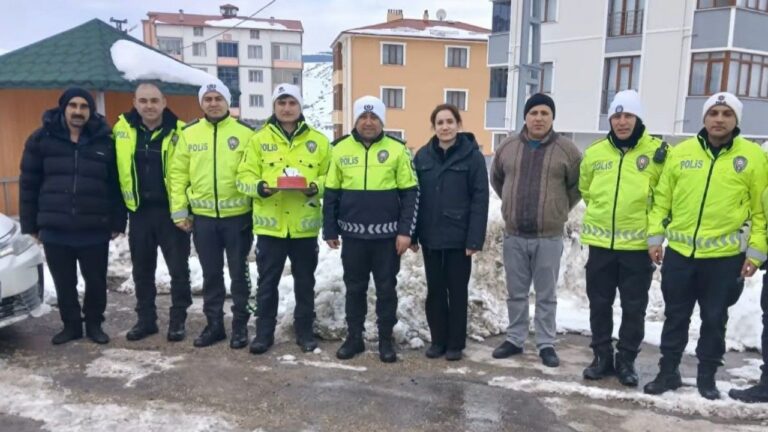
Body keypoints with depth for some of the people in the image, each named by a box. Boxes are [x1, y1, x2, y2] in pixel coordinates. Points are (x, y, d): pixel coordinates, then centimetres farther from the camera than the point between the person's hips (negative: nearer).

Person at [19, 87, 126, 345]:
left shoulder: (105, 142, 2)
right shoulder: (42, 139, 3)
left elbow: (116, 186, 2)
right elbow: (28, 184, 5)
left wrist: (117, 223, -1)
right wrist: (30, 224, 3)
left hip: (95, 230, -1)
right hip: (54, 229, 1)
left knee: (96, 281, 8)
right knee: (64, 283, 12)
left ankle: (94, 323, 28)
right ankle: (71, 325, 29)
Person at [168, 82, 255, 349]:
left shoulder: (244, 133, -2)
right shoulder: (189, 134, 5)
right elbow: (178, 174, 6)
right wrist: (179, 211, 1)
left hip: (237, 216, -2)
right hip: (202, 217, 3)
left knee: (239, 273, 8)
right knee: (211, 275, 13)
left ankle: (240, 326, 21)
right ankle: (214, 324, 26)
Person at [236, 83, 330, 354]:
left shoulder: (318, 140, 4)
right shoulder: (259, 139, 4)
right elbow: (244, 177, 2)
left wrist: (316, 187, -14)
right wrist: (259, 187, -18)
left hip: (305, 225, 0)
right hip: (270, 224, 0)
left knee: (305, 282, 12)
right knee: (267, 282, 9)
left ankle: (304, 330, 27)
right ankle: (264, 331, 23)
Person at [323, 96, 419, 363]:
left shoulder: (397, 150, -2)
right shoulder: (341, 149, 3)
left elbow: (410, 193, -2)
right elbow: (331, 193, 7)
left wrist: (406, 231, -7)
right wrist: (330, 230, 4)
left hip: (387, 235, -1)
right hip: (353, 234, 2)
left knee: (386, 289, 8)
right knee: (354, 288, 12)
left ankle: (386, 339, 22)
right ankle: (354, 337, 26)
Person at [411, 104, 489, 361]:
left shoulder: (472, 155, -5)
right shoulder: (422, 156, 5)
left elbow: (480, 199, -8)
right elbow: (414, 196, 7)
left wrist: (475, 239, -14)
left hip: (459, 237, -3)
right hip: (430, 237, 3)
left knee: (457, 291, 7)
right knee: (435, 290, 11)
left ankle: (456, 343, 21)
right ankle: (438, 340, 26)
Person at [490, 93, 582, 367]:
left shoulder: (566, 150, -4)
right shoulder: (507, 147, 4)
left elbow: (578, 184, 6)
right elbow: (496, 179, 20)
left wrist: (560, 209, 4)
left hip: (549, 237, -2)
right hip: (514, 235, 2)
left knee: (546, 295, 8)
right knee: (516, 293, 13)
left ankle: (546, 344, 20)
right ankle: (515, 339, 26)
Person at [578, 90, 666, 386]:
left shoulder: (656, 152, -5)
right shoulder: (595, 152, 2)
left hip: (638, 245, -2)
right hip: (601, 243, 2)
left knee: (634, 308, 8)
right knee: (599, 304, 10)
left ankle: (626, 360, 24)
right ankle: (602, 357, 25)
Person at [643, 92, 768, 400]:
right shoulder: (680, 152, 3)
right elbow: (662, 200, 7)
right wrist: (654, 236, 2)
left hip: (725, 257, -1)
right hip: (679, 253, 2)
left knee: (714, 320, 11)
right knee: (675, 317, 12)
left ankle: (707, 376, 28)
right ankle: (668, 372, 26)